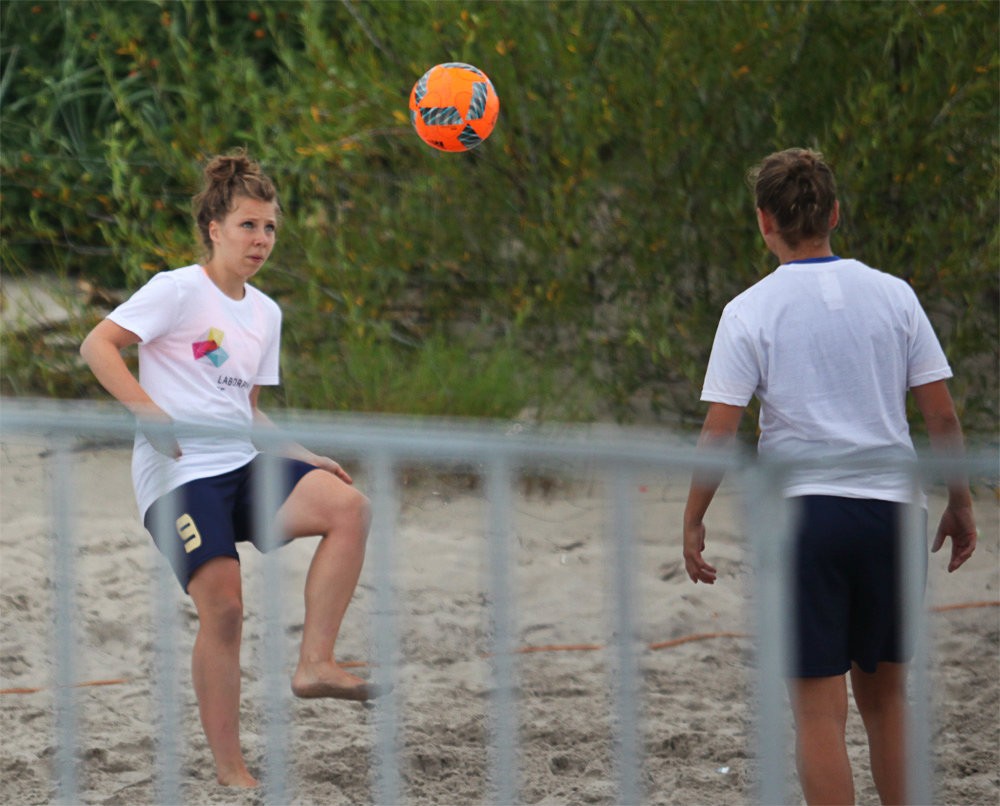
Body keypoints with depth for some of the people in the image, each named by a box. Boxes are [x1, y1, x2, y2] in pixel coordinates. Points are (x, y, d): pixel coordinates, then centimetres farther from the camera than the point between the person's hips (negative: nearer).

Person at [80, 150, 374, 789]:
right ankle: (230, 770, -9)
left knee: (350, 506, -17)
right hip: (178, 473, -7)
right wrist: (152, 415, -22)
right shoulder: (179, 291, -5)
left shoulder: (266, 313, 18)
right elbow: (97, 346, -11)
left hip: (243, 467, 7)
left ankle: (315, 663, -16)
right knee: (223, 604, -19)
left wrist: (305, 458, 11)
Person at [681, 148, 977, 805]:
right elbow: (942, 414, 3)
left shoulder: (751, 311, -4)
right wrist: (961, 505, 14)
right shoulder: (893, 295, 4)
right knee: (885, 694, 17)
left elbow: (719, 432, -8)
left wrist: (693, 522, 2)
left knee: (820, 710, 0)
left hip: (802, 514, -3)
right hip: (892, 508, 3)